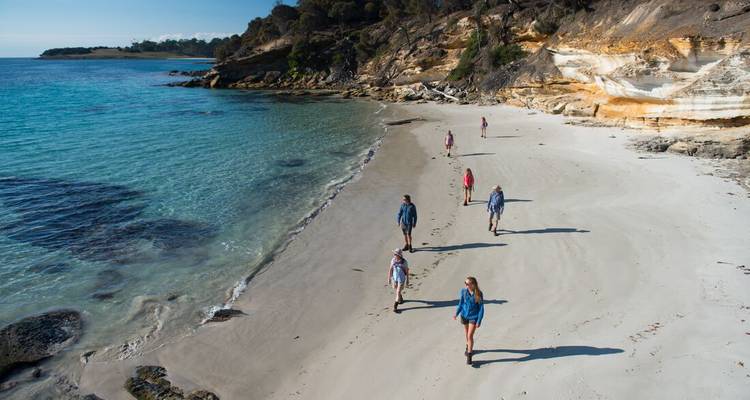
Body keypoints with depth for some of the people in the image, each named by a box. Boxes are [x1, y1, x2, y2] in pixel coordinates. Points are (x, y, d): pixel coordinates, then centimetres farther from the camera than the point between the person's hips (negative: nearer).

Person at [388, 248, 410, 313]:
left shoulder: (404, 261, -19)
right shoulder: (393, 260, -11)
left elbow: (407, 271, -8)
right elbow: (390, 269, -2)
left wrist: (407, 280, -4)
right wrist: (389, 278, 0)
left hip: (401, 278, -4)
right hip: (394, 278, 4)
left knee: (398, 292, -6)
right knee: (396, 289, 24)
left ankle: (395, 306, 1)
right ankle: (400, 298, 54)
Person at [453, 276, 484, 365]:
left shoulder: (478, 294, -17)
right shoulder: (463, 291, -11)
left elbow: (481, 308, -11)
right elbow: (460, 304, 1)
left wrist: (479, 321, -13)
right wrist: (456, 314, -12)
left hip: (474, 317, -3)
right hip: (464, 316, 3)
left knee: (470, 336, -10)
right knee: (466, 334, 21)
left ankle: (469, 355, 2)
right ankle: (468, 347, 47)